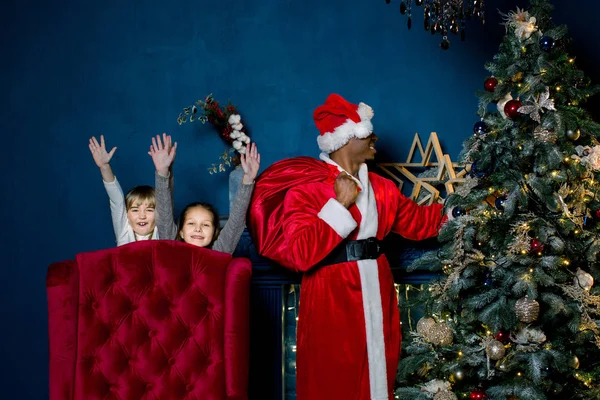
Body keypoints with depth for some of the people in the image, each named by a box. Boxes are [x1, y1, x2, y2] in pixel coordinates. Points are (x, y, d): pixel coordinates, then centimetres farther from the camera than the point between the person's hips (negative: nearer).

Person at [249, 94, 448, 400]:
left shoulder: (380, 187, 12)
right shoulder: (307, 187, -10)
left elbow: (419, 222, 19)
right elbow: (300, 254, -20)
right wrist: (340, 205, -18)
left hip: (376, 295, 6)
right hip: (332, 299, -6)